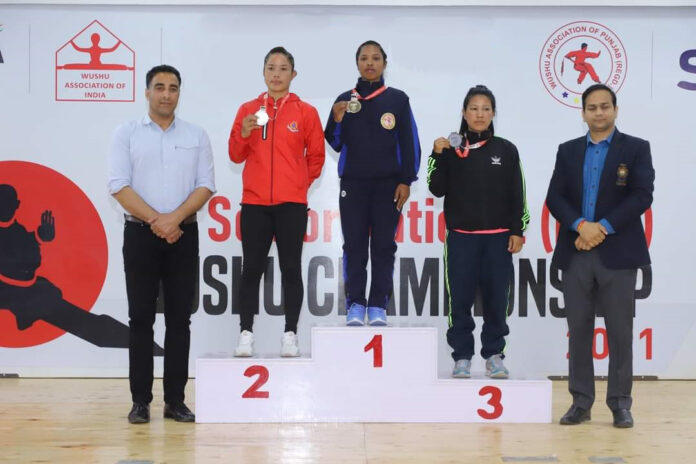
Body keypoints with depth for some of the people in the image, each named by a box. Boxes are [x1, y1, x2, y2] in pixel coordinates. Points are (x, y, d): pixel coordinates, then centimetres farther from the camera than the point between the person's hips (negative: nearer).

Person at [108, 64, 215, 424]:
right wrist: (156, 220, -14)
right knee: (141, 318, 1)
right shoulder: (127, 134, 4)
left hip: (184, 234, 1)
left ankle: (175, 400, 9)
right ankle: (140, 400, 6)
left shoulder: (196, 136, 9)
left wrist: (176, 217, -14)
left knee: (179, 319, 2)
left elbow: (206, 185, 0)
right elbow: (119, 185, -5)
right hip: (140, 234, -1)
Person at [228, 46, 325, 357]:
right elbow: (236, 156, 6)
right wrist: (244, 134, -11)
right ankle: (246, 333, 5)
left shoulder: (306, 112, 2)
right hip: (254, 202, 1)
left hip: (291, 203, -1)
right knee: (251, 268, 1)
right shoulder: (248, 110, 7)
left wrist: (300, 183, 7)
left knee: (291, 268, 0)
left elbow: (316, 156, 8)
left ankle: (290, 334, 5)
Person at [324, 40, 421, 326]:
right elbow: (336, 144, 10)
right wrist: (337, 121, -9)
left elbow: (409, 142, 2)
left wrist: (406, 181, -5)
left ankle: (378, 307, 6)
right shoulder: (344, 100, 8)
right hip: (352, 182, 1)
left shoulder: (398, 99, 4)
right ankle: (355, 305, 5)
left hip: (388, 183, -1)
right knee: (354, 245, 1)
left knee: (383, 246, 1)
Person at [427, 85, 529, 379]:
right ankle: (462, 357, 9)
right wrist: (437, 156, -12)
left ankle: (493, 355, 14)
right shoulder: (451, 148, 4)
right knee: (460, 300, 0)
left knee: (496, 299, 2)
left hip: (498, 237, 0)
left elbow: (517, 195, 5)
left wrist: (518, 231, -1)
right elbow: (438, 189, -2)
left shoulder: (506, 150, 4)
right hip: (460, 236, 0)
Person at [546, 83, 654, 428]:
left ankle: (620, 403, 8)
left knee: (619, 330, 0)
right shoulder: (568, 151, 12)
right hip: (575, 253, 3)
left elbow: (642, 196, -7)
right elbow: (555, 197, 3)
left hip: (618, 253, -2)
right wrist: (580, 225, -14)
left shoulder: (636, 149, 4)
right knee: (578, 329, 4)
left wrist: (603, 228, -15)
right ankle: (581, 402, 11)